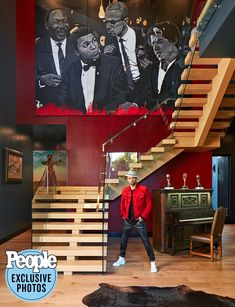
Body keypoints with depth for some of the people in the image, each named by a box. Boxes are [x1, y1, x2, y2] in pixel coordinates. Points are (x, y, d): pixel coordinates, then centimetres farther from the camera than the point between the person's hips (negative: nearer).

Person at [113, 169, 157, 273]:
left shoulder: (143, 189, -11)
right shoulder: (125, 190, 3)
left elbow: (149, 204, -9)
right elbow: (122, 204, 15)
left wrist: (143, 216, -13)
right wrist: (123, 215, 5)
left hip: (139, 220, -5)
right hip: (128, 220, 5)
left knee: (146, 241, -3)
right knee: (123, 239, 17)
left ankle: (152, 263, 6)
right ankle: (121, 259, 36)